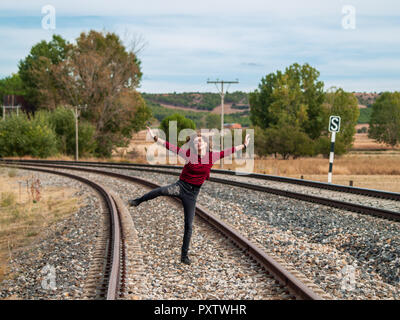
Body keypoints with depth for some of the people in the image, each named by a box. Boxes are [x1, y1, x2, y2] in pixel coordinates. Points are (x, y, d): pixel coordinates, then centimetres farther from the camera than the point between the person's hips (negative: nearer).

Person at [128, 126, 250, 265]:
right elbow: (171, 147, -7)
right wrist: (155, 138, -13)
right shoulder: (188, 154, -3)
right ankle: (138, 201, -14)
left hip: (192, 193, 2)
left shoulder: (211, 156, 2)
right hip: (181, 186, -2)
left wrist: (244, 145, 14)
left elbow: (227, 151, 9)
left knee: (188, 225, 3)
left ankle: (184, 255, 14)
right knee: (162, 190, -36)